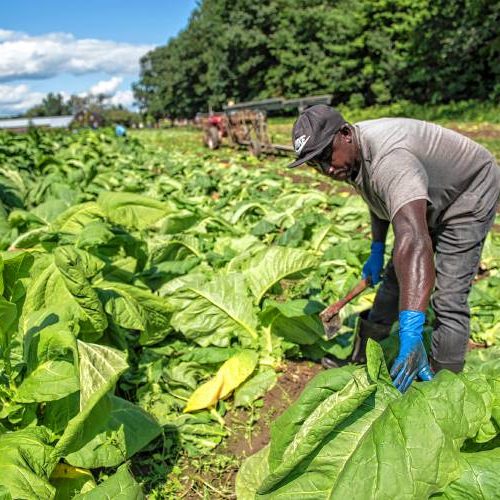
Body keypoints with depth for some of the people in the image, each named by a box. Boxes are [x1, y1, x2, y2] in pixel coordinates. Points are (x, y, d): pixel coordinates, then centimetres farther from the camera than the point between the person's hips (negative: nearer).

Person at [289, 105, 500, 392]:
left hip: (467, 197, -9)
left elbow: (413, 239, -57)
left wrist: (410, 333, -64)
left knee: (448, 298, -16)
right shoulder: (353, 154, -12)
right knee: (396, 276, 14)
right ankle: (361, 358, 27)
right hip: (426, 202, 9)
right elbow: (380, 197, 10)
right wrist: (377, 250, 6)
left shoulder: (390, 159, -43)